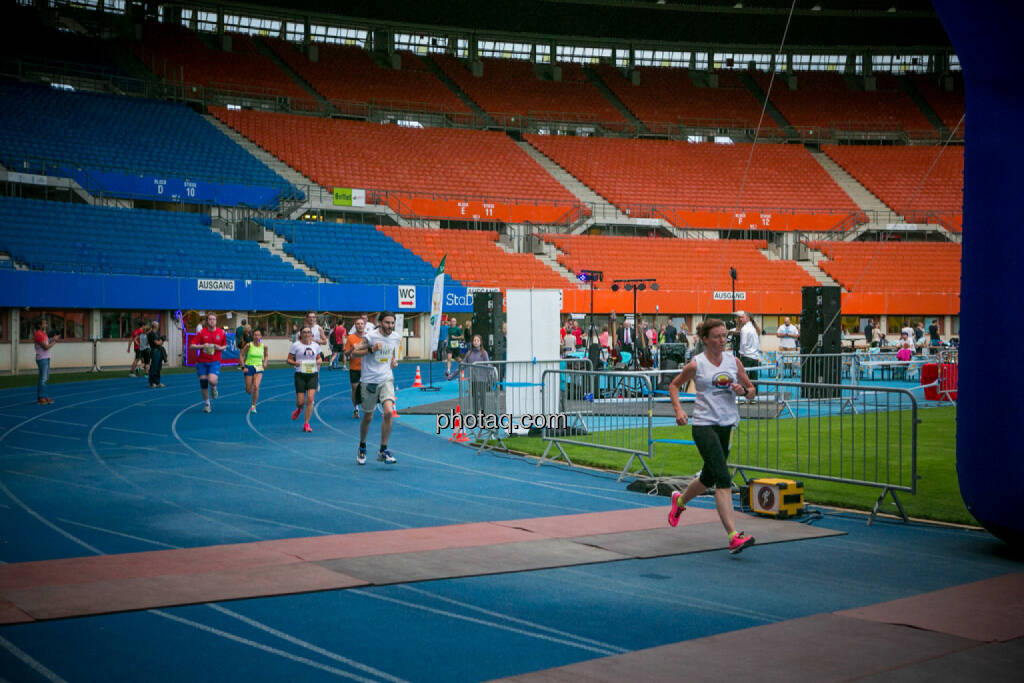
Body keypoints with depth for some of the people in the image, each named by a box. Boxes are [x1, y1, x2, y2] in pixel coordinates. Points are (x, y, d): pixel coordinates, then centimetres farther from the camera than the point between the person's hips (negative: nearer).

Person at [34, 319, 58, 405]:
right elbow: (46, 347, -17)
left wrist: (53, 339, 3)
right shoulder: (38, 335, -14)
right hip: (42, 359, -10)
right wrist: (54, 341, -7)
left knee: (46, 378, 12)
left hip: (46, 358, 10)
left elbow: (48, 344, 15)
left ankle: (44, 396, 17)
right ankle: (40, 398, -5)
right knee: (43, 379, -8)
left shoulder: (44, 333, 15)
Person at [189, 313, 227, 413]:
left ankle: (213, 388, 15)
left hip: (214, 361, -1)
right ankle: (206, 403, 23)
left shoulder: (221, 333, 0)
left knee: (212, 381, -23)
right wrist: (202, 346, -21)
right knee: (203, 384, 2)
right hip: (202, 361, 1)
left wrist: (220, 348, -8)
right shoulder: (201, 332, -3)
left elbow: (225, 345, 14)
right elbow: (191, 346, -5)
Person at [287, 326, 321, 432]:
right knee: (300, 402, -2)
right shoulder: (296, 345, -2)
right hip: (300, 375, -2)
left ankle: (306, 424, -1)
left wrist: (318, 362, -1)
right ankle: (298, 409, 38)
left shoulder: (316, 346, 7)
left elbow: (319, 358, 21)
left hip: (313, 375, 2)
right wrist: (294, 363, -18)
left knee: (310, 399, -11)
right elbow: (288, 359, 2)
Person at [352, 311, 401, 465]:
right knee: (368, 417, 8)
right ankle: (362, 447, 34)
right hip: (369, 381, -3)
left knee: (388, 412, -18)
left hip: (386, 379, 3)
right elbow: (354, 352, -11)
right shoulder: (371, 336, -13)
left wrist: (394, 360, 4)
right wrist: (371, 349, -24)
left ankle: (383, 451, -7)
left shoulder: (396, 337, 2)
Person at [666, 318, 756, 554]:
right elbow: (674, 385, 10)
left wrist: (743, 390, -9)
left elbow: (752, 391, 14)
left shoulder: (733, 361, 7)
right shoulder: (696, 364, -4)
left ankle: (679, 500, 49)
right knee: (723, 478, -17)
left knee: (709, 478, 17)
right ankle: (733, 536, -21)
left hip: (727, 424, 6)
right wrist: (678, 409, -5)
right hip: (703, 425, -6)